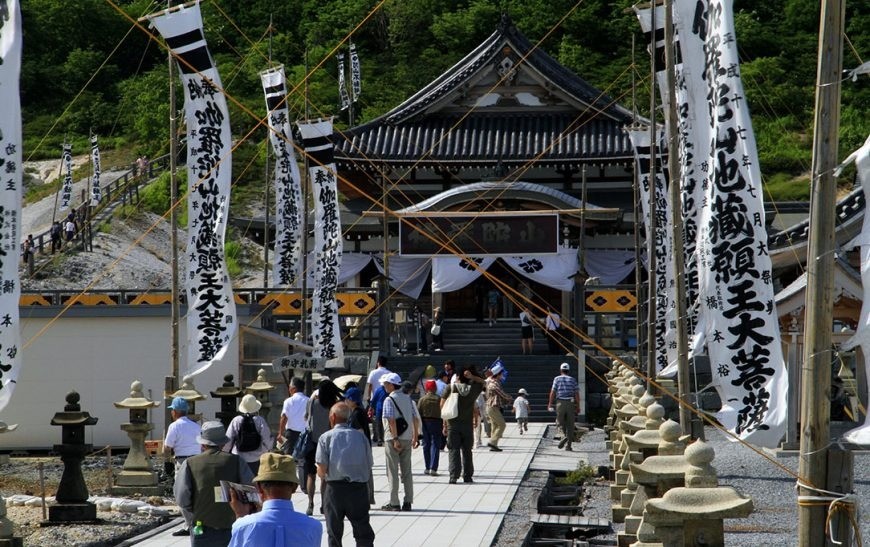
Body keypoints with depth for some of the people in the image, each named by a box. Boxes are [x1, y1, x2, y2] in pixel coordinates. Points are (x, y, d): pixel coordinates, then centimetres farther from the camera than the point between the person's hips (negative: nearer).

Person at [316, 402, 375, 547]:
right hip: (359, 487, 2)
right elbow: (369, 465, 4)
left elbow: (322, 469, -7)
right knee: (363, 531, 7)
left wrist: (322, 475, 13)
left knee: (334, 532, 10)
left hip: (335, 487, -2)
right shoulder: (360, 436, 7)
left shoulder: (326, 437, -1)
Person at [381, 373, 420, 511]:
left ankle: (394, 503, 1)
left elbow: (392, 420, -19)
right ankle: (408, 502, 8)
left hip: (393, 439, -6)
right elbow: (415, 418, 8)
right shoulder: (407, 398, 9)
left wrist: (395, 439, -19)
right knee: (407, 471, 9)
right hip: (407, 438, 6)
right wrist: (415, 437, 11)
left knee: (393, 471, 1)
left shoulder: (389, 400, -10)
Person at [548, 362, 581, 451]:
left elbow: (553, 392, -3)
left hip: (560, 402, -1)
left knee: (560, 422, 13)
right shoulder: (572, 379, 7)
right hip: (571, 403, 1)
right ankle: (568, 445, 5)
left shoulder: (557, 379, 3)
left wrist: (550, 404, 1)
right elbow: (577, 393, 1)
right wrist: (578, 406, 4)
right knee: (570, 424, 6)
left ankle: (564, 435, -16)